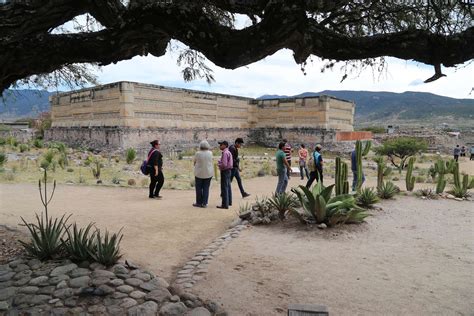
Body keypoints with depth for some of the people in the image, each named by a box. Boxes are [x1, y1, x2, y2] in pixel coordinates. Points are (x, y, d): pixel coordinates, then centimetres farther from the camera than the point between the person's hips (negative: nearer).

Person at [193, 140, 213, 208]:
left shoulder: (198, 153, -13)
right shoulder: (210, 153, -6)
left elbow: (194, 162, 1)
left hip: (199, 173, -2)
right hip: (208, 173, 2)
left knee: (199, 188, 9)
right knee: (206, 188, 8)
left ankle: (199, 203, 15)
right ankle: (204, 203, 8)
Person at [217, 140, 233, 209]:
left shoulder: (225, 153, -19)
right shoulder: (228, 152, 12)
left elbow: (224, 164, -26)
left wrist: (218, 164, -8)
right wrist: (219, 162, 8)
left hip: (225, 171, -10)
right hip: (228, 171, 10)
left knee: (224, 188, -6)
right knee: (228, 187, 17)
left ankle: (225, 204, -4)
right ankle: (229, 201, 27)